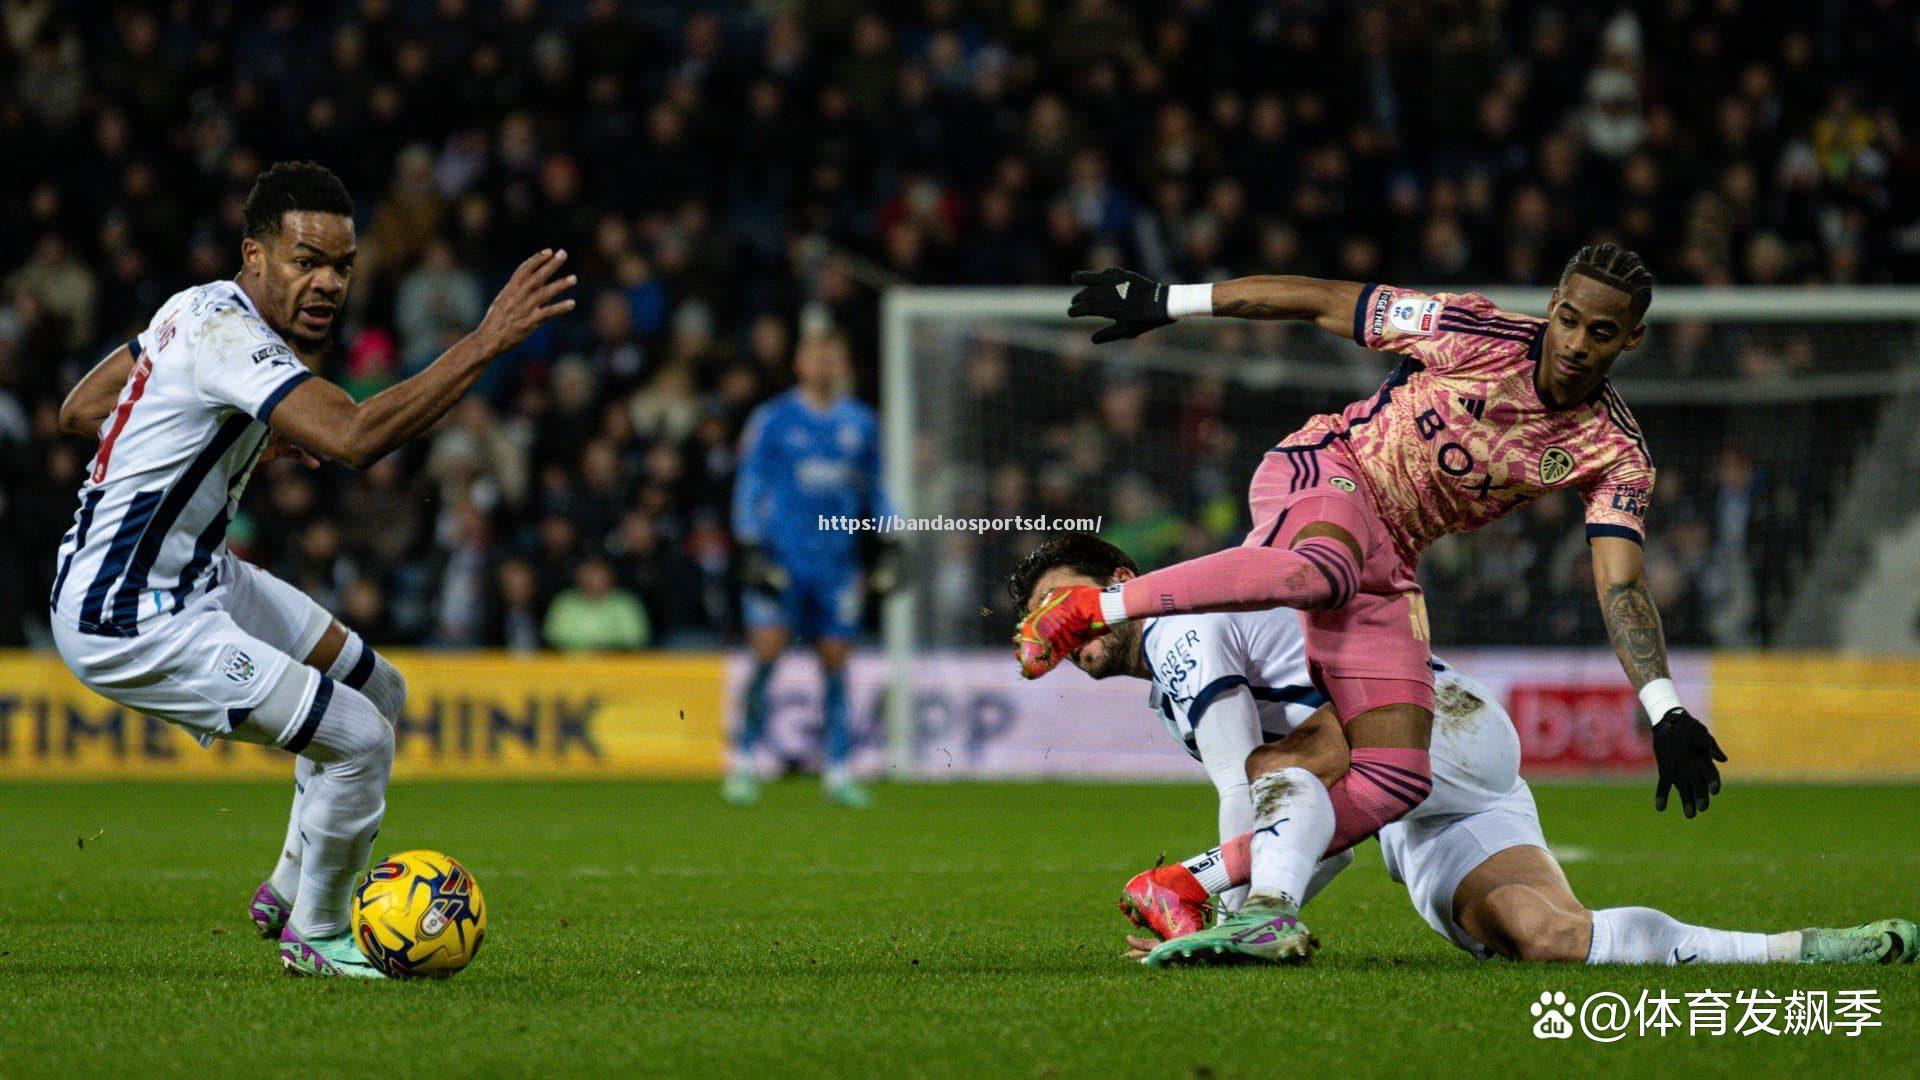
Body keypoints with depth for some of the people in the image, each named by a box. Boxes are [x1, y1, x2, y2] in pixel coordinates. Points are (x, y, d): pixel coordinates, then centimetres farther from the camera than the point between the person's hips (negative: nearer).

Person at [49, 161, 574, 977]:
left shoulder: (202, 308, 5)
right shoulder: (225, 336, -26)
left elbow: (80, 408, 17)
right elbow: (355, 436, -41)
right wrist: (486, 344, -41)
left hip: (194, 577, 11)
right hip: (132, 628, -11)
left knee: (378, 692, 19)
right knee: (358, 740, -13)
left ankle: (289, 892, 32)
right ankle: (315, 937, 9)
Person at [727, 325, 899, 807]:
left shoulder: (861, 423, 11)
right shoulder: (772, 420, 1)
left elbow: (873, 491, 21)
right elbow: (749, 487, 2)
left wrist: (889, 546, 14)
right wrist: (752, 549, -6)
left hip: (838, 563, 3)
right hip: (781, 556, -3)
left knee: (835, 660, 1)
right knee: (767, 652, -12)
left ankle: (837, 772, 7)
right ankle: (743, 763, -4)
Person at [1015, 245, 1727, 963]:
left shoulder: (1616, 455, -4)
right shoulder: (1481, 337, -14)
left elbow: (1622, 590, -8)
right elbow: (1325, 303, -7)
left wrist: (1667, 715, -22)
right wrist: (1164, 302, -5)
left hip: (1386, 567, 5)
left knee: (1397, 780, -14)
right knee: (1324, 572, -43)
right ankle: (1091, 607, -34)